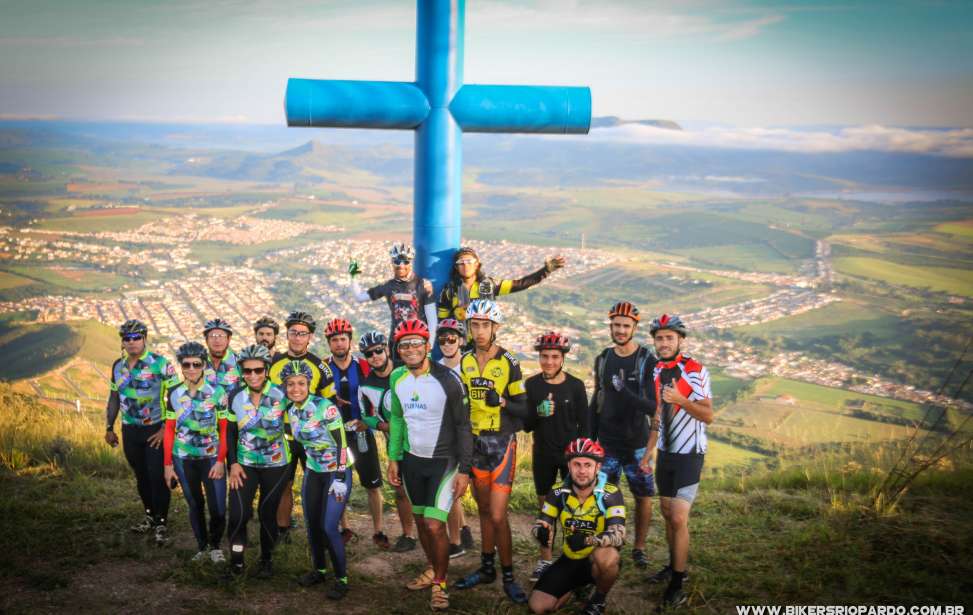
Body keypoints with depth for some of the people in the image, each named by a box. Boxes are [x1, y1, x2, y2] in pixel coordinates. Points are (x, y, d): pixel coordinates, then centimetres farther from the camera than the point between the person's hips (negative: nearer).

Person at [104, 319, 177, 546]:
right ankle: (150, 517, 26)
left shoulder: (160, 363, -11)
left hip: (156, 430, -5)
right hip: (130, 431, 5)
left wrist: (165, 429, -16)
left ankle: (161, 523, 2)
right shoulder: (118, 366, 7)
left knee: (157, 476, -7)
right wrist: (109, 428, 13)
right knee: (141, 476, 13)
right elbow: (113, 398, 16)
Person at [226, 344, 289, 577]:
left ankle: (266, 559, 25)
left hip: (276, 464, -1)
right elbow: (230, 433, 3)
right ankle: (236, 557, 9)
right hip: (245, 464, 1)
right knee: (238, 513, -12)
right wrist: (233, 463, -3)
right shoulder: (235, 397, -3)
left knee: (267, 514, 6)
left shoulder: (281, 395, -12)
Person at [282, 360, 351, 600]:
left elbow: (341, 443, -19)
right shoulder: (291, 410, -1)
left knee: (328, 527, -11)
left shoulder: (325, 407, -20)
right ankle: (319, 570, 27)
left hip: (337, 472, -6)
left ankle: (342, 579, 2)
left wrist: (339, 479, -21)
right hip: (313, 472, 6)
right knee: (312, 524, 7)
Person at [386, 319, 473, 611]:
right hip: (412, 459, 5)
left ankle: (440, 583, 6)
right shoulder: (397, 378, -2)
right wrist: (393, 458, 8)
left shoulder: (448, 379, -18)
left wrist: (464, 469, -14)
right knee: (421, 521, 14)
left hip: (444, 460, -5)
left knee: (434, 525, -12)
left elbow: (463, 425, -13)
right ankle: (432, 570, 34)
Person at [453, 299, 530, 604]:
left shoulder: (508, 362, -9)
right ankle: (486, 568, 28)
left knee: (498, 516, -7)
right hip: (474, 442, 5)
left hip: (502, 444, -5)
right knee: (484, 510, 15)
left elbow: (523, 408, -8)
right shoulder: (464, 361, 5)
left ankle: (509, 576, 7)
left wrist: (501, 401, -26)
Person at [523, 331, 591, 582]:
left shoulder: (575, 385, -5)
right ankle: (545, 560, 20)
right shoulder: (532, 385, -1)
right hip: (543, 455, 2)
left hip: (570, 453, -2)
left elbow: (585, 424, -1)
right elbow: (526, 425, 0)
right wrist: (538, 413, -20)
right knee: (544, 507, 10)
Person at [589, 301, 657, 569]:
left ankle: (639, 547, 20)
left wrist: (626, 393, -30)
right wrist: (589, 438, 10)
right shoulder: (603, 359, 6)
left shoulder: (647, 361, -9)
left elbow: (654, 406, -15)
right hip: (607, 443, 3)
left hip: (637, 443, -3)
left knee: (643, 495, 4)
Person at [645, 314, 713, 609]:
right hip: (665, 452, 6)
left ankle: (677, 585, -2)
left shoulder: (697, 371, -14)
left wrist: (681, 400, -30)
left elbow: (708, 416, -15)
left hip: (689, 454, -6)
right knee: (667, 514, 13)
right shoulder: (653, 371, 3)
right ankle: (674, 566, 29)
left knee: (679, 518, -10)